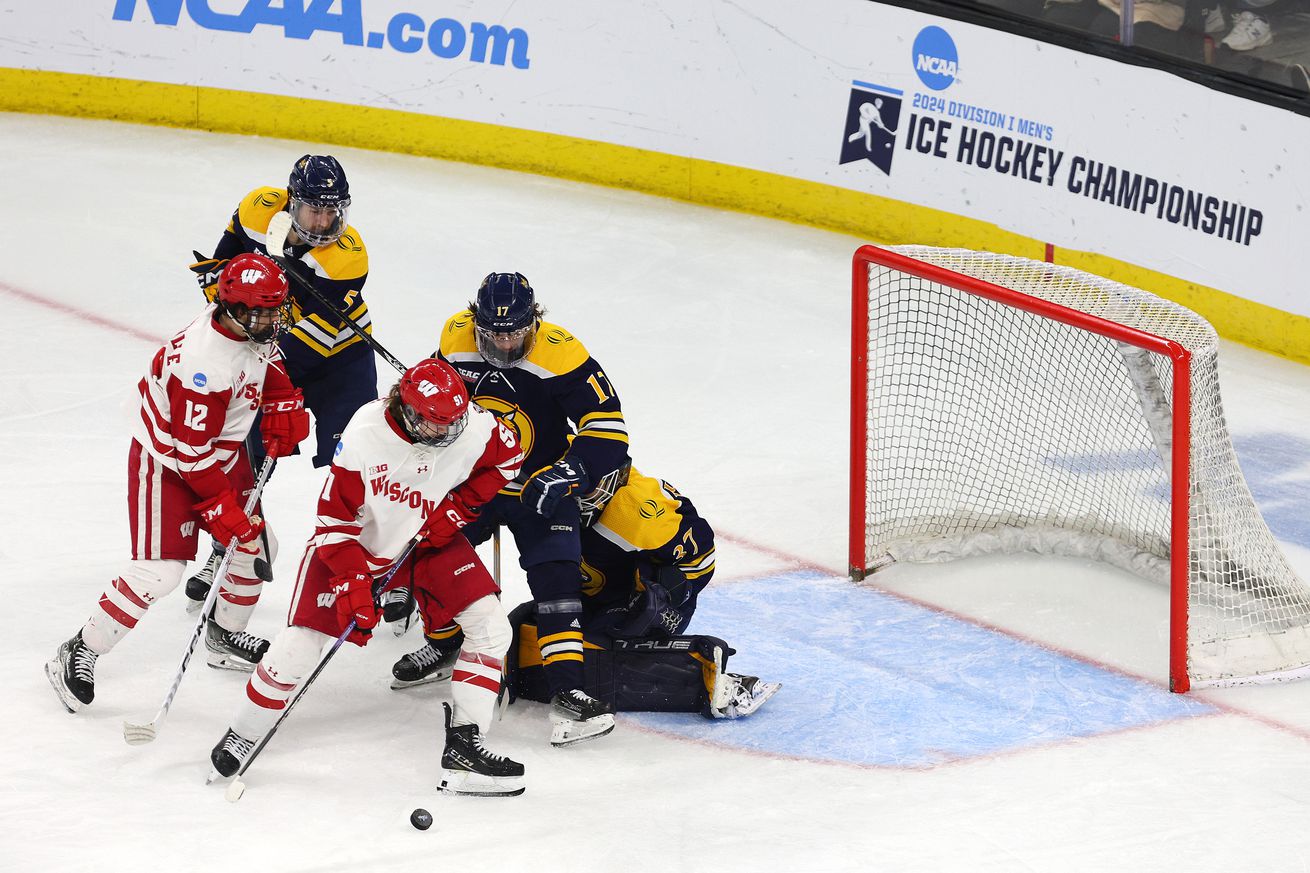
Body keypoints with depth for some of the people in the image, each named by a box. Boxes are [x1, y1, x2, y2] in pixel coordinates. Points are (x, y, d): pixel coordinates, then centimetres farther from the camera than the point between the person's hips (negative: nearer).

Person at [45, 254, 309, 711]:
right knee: (158, 571, -13)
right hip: (167, 464, -9)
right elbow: (191, 451, -30)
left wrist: (283, 409, 1)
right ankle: (79, 655, -2)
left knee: (253, 542, 14)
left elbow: (272, 368, 16)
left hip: (223, 453, 9)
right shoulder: (203, 362, -35)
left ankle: (225, 635, 35)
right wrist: (223, 507, -25)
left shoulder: (252, 328, -9)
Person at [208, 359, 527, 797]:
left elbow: (508, 457, 1)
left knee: (489, 625, -12)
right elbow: (336, 517, -22)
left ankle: (464, 745, -5)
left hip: (430, 538, 4)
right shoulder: (365, 436, -31)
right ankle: (243, 735, 11)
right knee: (302, 640, -11)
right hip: (358, 542, -4)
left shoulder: (475, 427, -22)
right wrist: (352, 586, -26)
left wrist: (461, 505, -11)